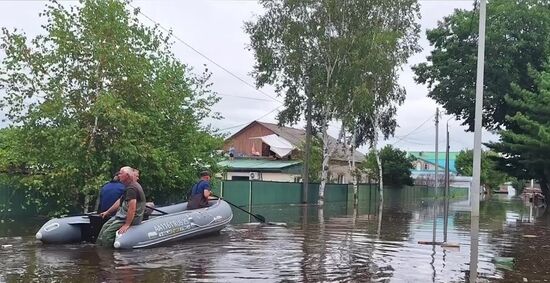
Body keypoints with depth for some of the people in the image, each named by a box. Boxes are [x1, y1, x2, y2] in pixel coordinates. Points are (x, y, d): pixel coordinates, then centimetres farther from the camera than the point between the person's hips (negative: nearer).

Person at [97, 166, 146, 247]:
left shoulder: (132, 188, -22)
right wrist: (107, 212, 23)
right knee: (104, 227, 11)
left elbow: (132, 208, -30)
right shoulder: (129, 186, 14)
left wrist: (126, 225, -30)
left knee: (106, 234, -14)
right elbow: (120, 202, 22)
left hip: (130, 218, -11)